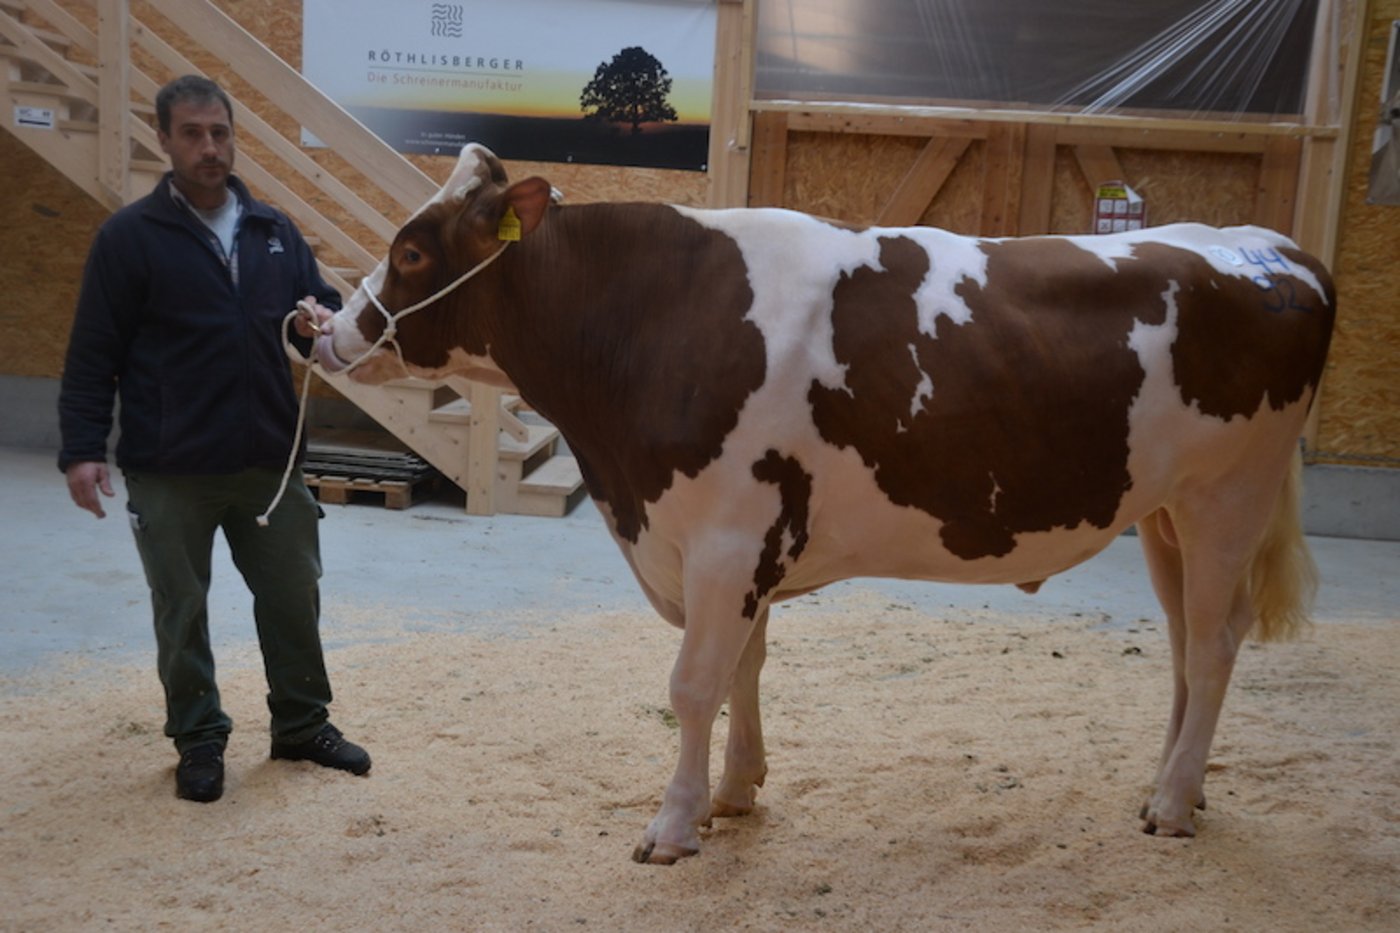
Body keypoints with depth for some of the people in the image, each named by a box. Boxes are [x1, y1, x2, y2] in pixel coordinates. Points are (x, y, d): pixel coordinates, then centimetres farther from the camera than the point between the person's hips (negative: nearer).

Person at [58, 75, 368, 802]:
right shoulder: (129, 236, -5)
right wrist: (82, 449, -12)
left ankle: (302, 725, 30)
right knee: (182, 611, 8)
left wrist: (323, 322, -12)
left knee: (293, 595, 12)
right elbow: (93, 354, -6)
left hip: (270, 461, 4)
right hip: (169, 470, -4)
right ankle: (199, 741, 24)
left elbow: (320, 306, 14)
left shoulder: (274, 231, 8)